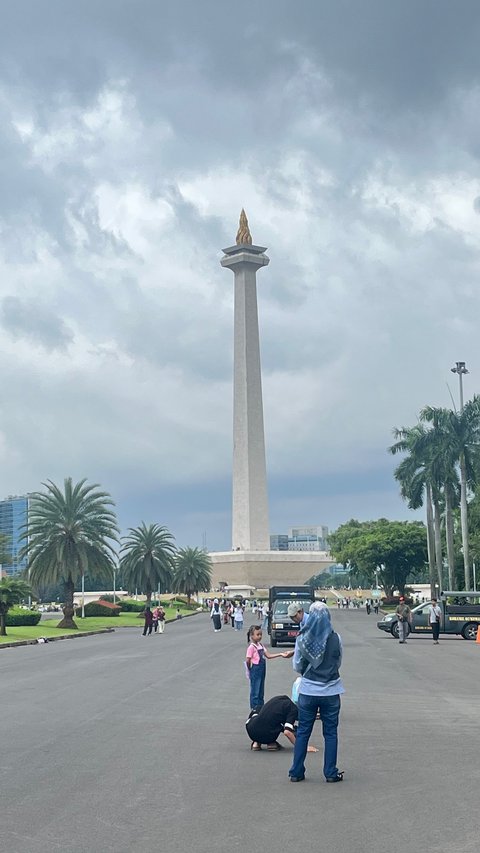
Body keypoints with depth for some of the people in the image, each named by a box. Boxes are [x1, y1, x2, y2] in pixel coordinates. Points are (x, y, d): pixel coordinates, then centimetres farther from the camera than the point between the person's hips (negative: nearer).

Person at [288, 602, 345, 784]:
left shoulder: (302, 639, -8)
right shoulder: (335, 638, -10)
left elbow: (297, 666, 1)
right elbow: (338, 663, 4)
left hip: (307, 691, 1)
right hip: (331, 691, -1)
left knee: (302, 732, 12)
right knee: (330, 733, 11)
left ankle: (296, 772, 16)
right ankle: (331, 773, 15)